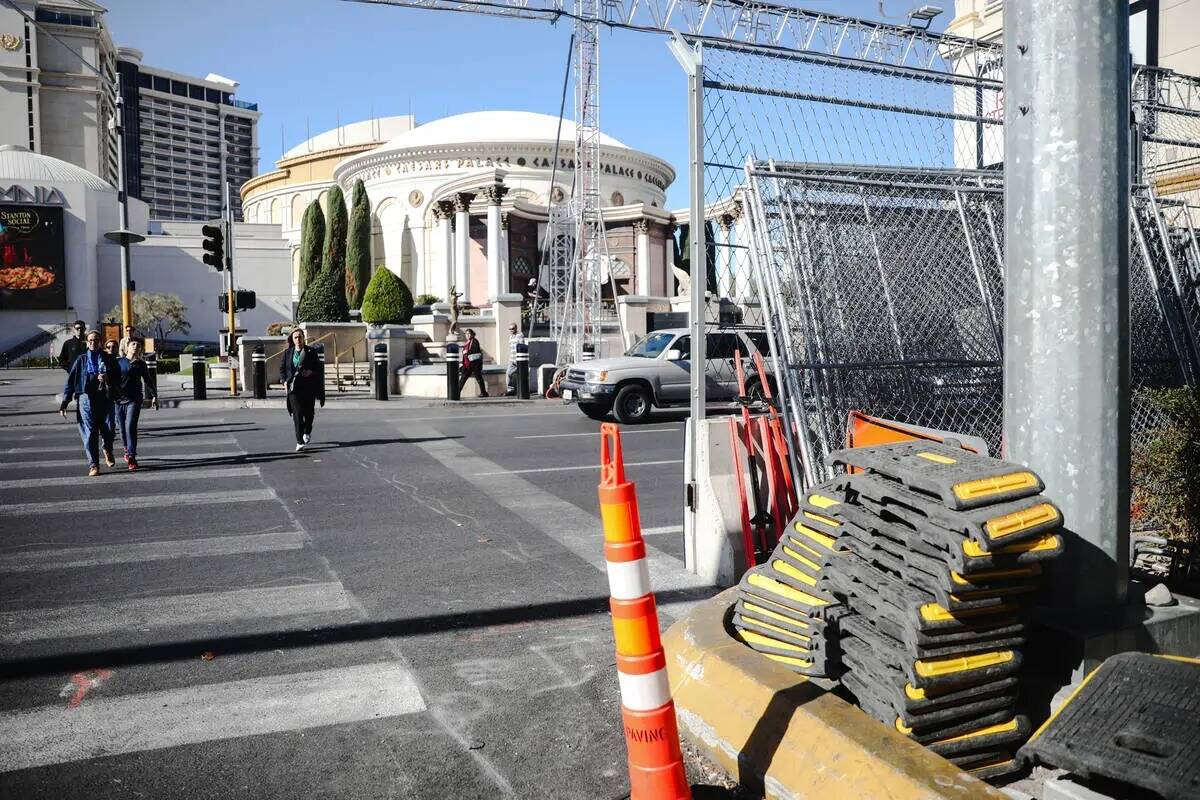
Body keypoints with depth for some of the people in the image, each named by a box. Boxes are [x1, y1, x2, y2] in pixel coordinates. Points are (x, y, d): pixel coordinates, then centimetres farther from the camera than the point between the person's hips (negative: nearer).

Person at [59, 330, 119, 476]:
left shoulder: (109, 359, 10)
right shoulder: (81, 360, 9)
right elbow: (70, 381, 7)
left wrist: (108, 378, -11)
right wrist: (64, 403, 2)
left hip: (104, 397, 1)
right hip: (86, 397, -1)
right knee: (89, 432, -6)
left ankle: (108, 450, 39)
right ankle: (93, 465, -3)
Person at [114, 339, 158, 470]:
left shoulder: (141, 364, 8)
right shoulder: (118, 362, 5)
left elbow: (148, 381, 17)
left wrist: (154, 396, 12)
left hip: (134, 400, -1)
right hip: (119, 399, 1)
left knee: (130, 426, -15)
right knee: (123, 428, 9)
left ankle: (131, 456, -15)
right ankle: (127, 449, 34)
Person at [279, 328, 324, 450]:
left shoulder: (311, 352, 3)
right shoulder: (287, 353, 7)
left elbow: (319, 367, 6)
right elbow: (282, 368, 12)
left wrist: (311, 371, -13)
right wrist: (284, 381, -3)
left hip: (309, 387, 1)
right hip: (294, 387, 0)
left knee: (308, 412, 9)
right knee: (297, 413, -10)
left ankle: (307, 432, 41)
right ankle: (300, 442, -10)